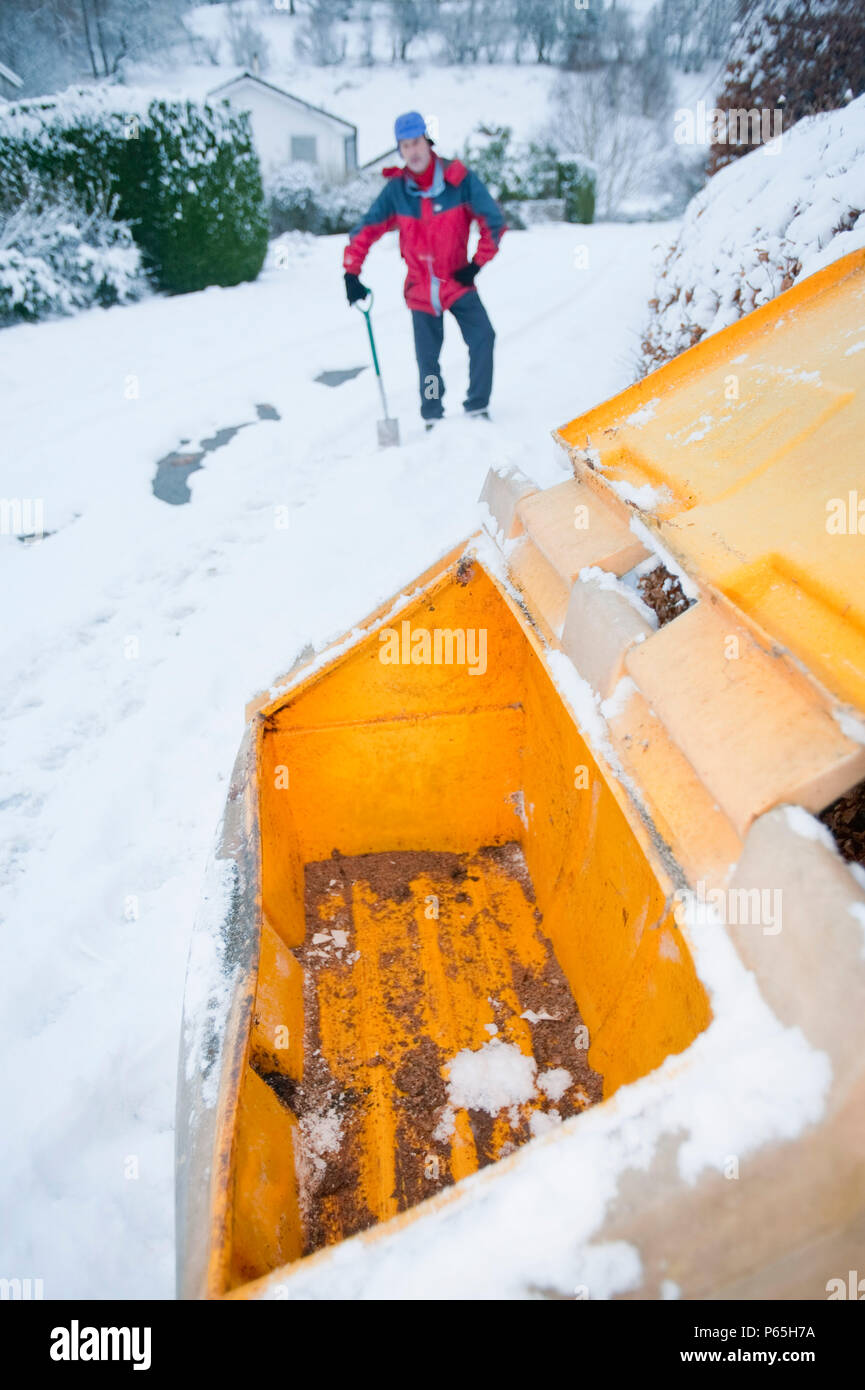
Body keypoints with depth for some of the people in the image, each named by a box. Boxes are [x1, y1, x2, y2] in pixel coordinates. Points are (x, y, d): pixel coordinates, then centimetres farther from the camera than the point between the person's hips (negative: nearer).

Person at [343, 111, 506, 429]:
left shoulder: (459, 179, -12)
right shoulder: (395, 189, -8)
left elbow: (494, 220, -7)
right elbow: (365, 230, -2)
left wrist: (477, 264, -8)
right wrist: (351, 274, -9)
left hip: (458, 282, -1)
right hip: (420, 288, 1)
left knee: (483, 337, -16)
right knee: (427, 356, 5)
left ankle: (477, 407, -2)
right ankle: (432, 417, 22)